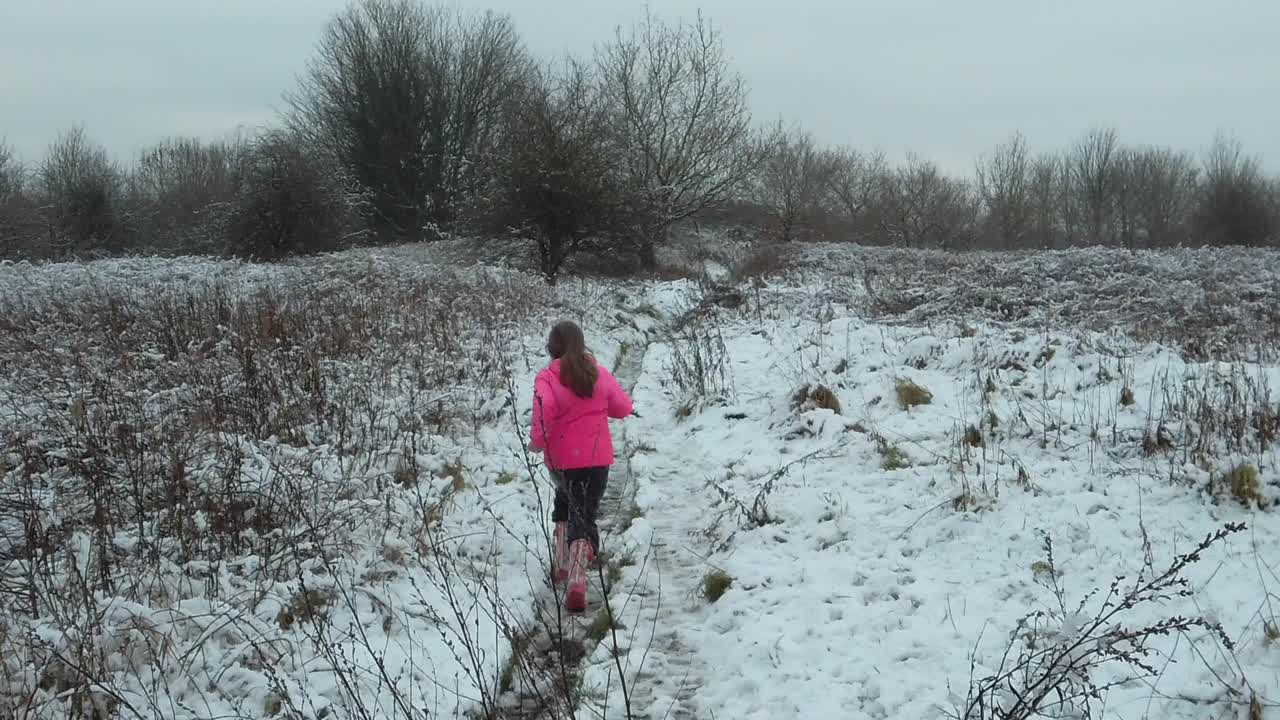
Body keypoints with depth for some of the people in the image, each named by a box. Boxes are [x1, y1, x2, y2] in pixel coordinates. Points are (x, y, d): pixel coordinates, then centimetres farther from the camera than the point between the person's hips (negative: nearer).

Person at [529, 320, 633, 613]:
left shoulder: (547, 378, -10)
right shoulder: (599, 374, 0)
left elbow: (544, 407, -29)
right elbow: (623, 408, 8)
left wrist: (537, 440, -17)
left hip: (560, 459, 0)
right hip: (597, 459, 0)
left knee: (565, 502, 28)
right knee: (584, 516, 0)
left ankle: (560, 565, 31)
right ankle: (576, 582, -18)